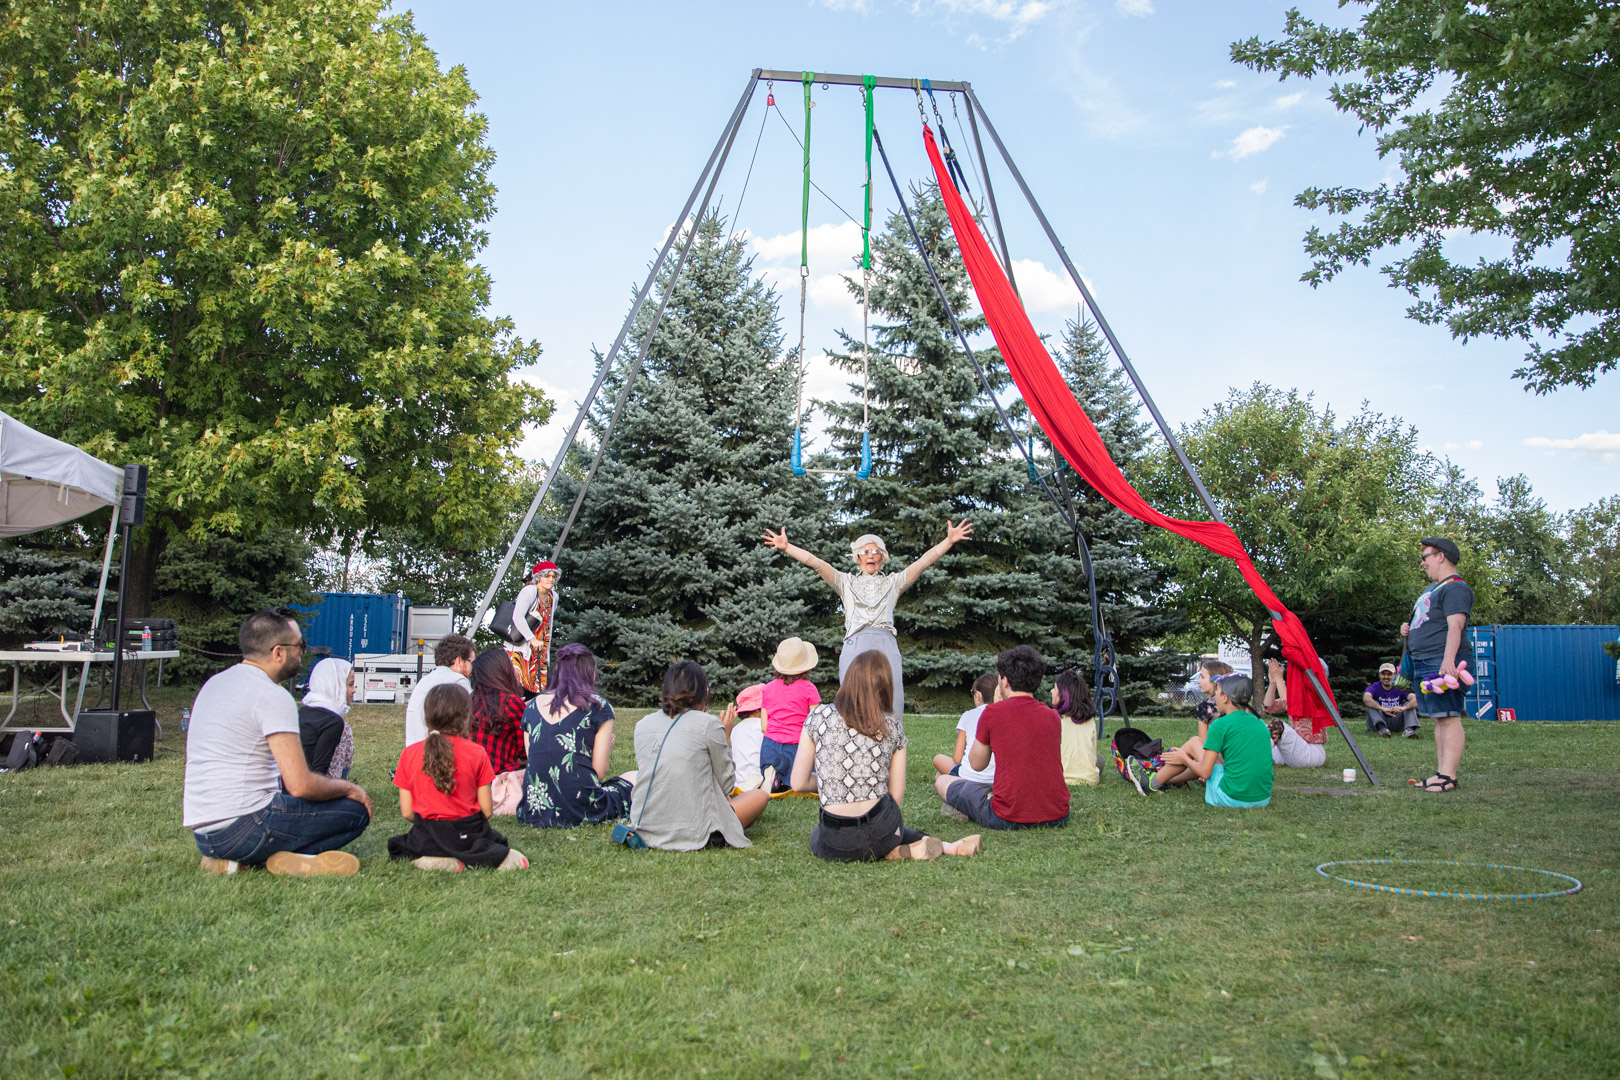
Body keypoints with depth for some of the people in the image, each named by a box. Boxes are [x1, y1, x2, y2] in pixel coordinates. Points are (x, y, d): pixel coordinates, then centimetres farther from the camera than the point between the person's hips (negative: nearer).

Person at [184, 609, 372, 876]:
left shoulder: (214, 683, 14)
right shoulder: (272, 696, -14)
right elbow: (300, 785, -19)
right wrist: (348, 788, 1)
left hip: (201, 833, 9)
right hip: (242, 822, -9)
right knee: (356, 810, -1)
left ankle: (233, 860, 8)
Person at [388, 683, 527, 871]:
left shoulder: (409, 754, -5)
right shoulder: (476, 753, -9)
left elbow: (406, 812, -3)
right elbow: (486, 810, -8)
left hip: (427, 838, 0)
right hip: (469, 835, 0)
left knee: (398, 847, 31)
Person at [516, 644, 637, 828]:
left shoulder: (533, 706, 10)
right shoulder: (598, 707, -3)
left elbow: (534, 761, 12)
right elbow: (599, 773, -4)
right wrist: (607, 751, 18)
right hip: (579, 810, -6)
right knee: (636, 778, 17)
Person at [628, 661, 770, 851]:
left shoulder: (643, 724, 5)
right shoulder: (709, 724, -9)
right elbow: (725, 786, -1)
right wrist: (725, 736, 11)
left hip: (643, 833, 6)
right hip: (691, 835, -6)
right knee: (760, 795, 18)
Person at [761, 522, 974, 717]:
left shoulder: (892, 582, 22)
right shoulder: (847, 582, 21)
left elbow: (923, 562, 12)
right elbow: (816, 563, 9)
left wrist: (949, 541, 1)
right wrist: (786, 547, -2)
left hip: (886, 646, 1)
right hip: (855, 646, -1)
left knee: (891, 706, -9)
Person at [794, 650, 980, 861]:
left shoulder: (819, 716, -4)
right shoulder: (893, 725, 2)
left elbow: (799, 783, -1)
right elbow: (896, 795, 5)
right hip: (884, 833, 3)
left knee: (816, 835, 33)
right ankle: (944, 847, 15)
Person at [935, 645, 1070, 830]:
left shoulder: (993, 712, -7)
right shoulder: (1053, 716, 5)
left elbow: (977, 764, 7)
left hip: (1008, 819, -4)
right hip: (1057, 816, 4)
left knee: (942, 781, 15)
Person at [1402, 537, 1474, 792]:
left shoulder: (1455, 588, -8)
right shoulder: (1433, 588, 24)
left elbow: (1455, 626, -20)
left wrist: (1448, 660, -30)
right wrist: (1409, 628, 15)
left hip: (1441, 662, -11)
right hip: (1422, 663, 11)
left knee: (1448, 718, -11)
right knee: (1438, 720, 11)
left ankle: (1449, 776, -14)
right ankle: (1441, 772, 14)